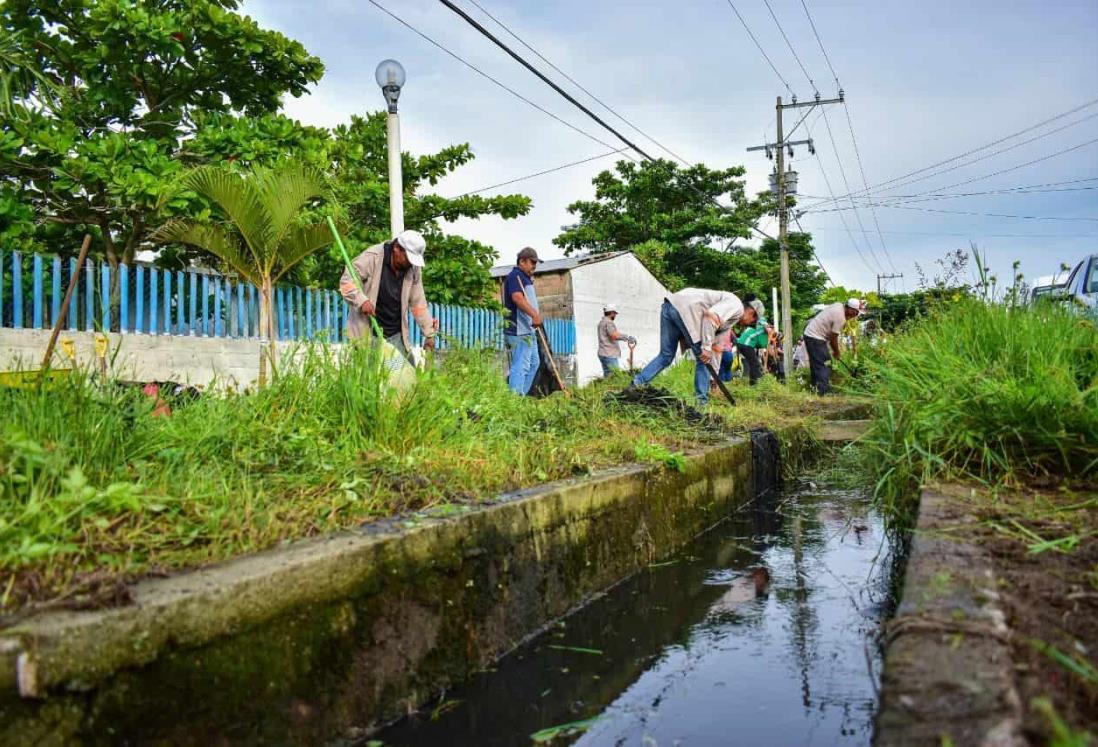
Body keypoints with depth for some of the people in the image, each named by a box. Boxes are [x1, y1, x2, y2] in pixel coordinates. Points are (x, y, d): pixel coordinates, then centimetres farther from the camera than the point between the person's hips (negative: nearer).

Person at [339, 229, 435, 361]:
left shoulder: (414, 268, 2)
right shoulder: (372, 257, -13)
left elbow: (418, 303, 7)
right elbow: (347, 281, -13)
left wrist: (429, 334, 5)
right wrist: (361, 300, -31)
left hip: (396, 334, 5)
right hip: (368, 332, -5)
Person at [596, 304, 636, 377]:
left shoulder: (602, 322, 20)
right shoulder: (609, 322, -11)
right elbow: (614, 336, -25)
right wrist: (628, 337, -22)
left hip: (603, 354, 10)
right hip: (609, 355, -10)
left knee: (607, 376, 9)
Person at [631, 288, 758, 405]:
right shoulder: (736, 305, 3)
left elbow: (717, 346, 31)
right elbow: (711, 316, -16)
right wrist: (706, 347, -14)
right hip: (685, 309, -9)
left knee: (666, 356, 14)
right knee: (704, 359, 3)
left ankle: (636, 385, 7)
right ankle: (702, 400, 7)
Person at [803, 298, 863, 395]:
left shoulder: (839, 306, 6)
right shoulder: (841, 318, -21)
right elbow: (833, 337, -14)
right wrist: (836, 352, 1)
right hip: (816, 338, -10)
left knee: (816, 365, 14)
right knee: (824, 366, -10)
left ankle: (816, 388, 19)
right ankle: (824, 391, -12)